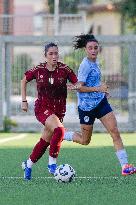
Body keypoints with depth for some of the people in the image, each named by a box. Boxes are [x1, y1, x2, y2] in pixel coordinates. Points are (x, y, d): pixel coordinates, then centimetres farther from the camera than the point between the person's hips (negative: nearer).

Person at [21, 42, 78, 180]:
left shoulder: (64, 69, -6)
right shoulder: (38, 70, -5)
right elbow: (24, 81, 11)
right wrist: (24, 100, 8)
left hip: (59, 109, 3)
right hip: (42, 108, -3)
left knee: (46, 140, 8)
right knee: (59, 130, -28)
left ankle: (28, 164, 31)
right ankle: (52, 163, -16)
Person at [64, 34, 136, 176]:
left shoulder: (95, 62, 6)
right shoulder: (85, 65, -19)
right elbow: (80, 88, -22)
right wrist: (98, 88, -27)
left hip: (101, 102, 7)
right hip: (87, 106, -7)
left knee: (115, 132, -7)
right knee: (85, 141, 7)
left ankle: (125, 166, -10)